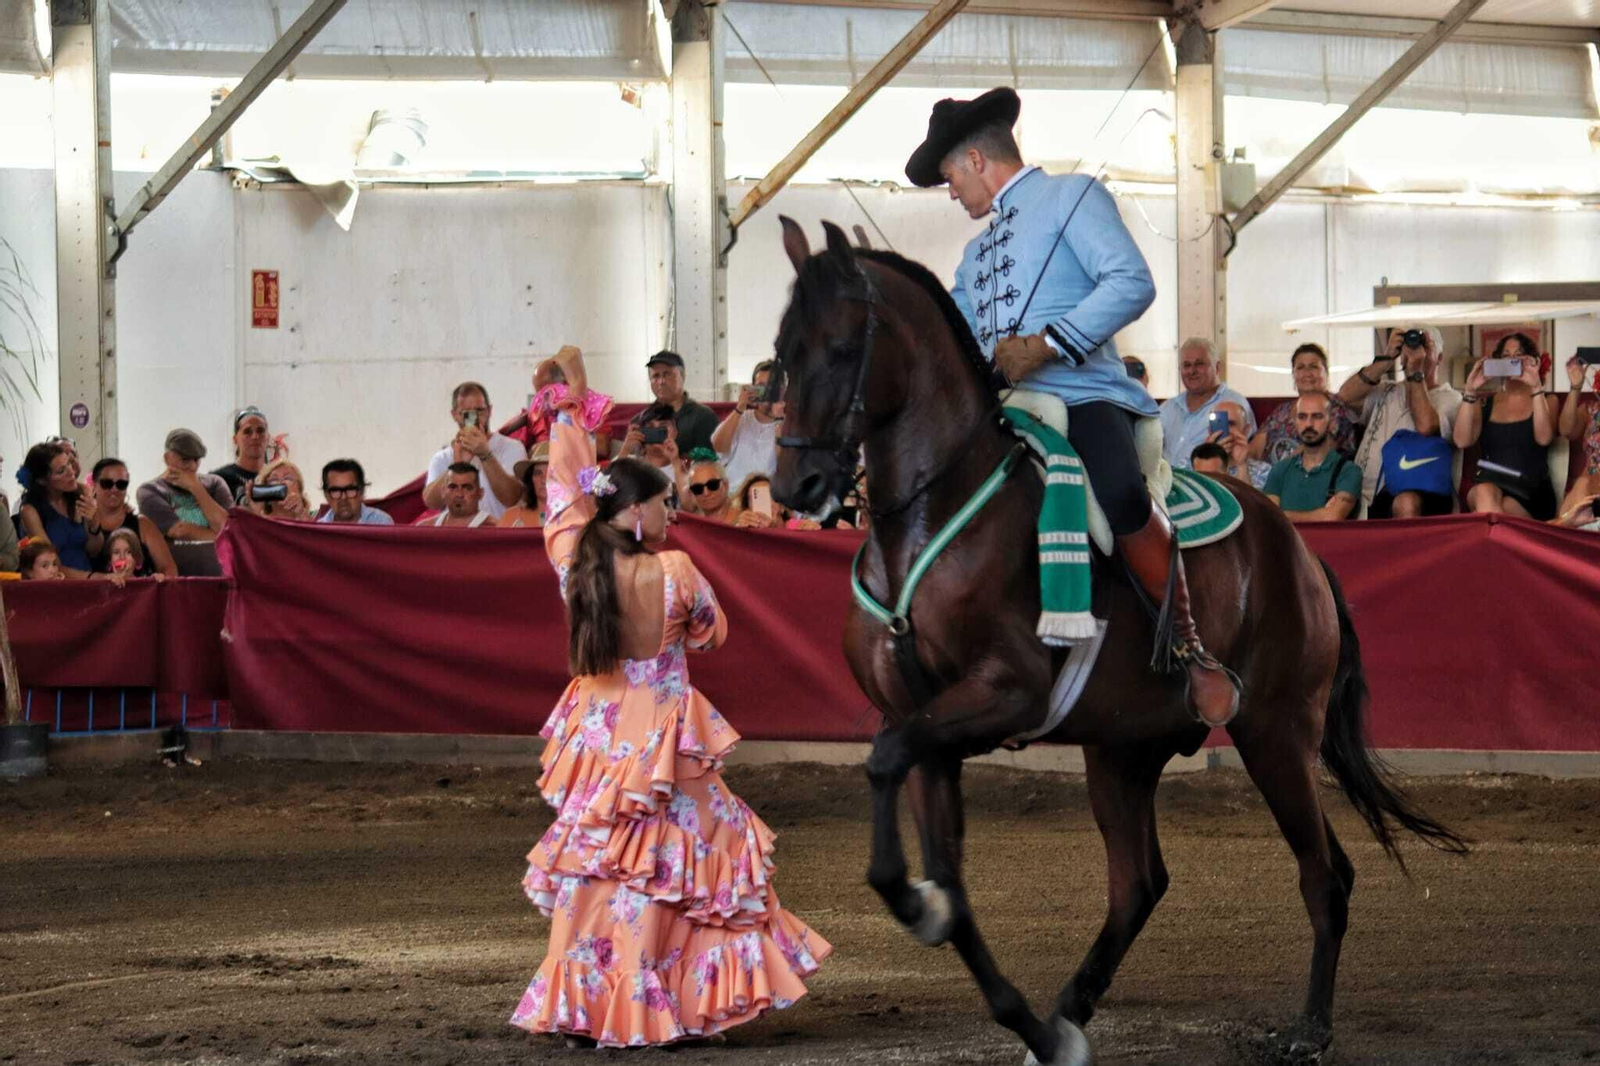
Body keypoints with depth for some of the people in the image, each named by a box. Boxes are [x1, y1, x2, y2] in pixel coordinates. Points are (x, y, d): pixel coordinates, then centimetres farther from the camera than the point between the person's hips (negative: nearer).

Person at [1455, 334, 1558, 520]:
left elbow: (1544, 438, -10)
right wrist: (1470, 392, -7)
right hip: (1489, 483, 2)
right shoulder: (1485, 402, 17)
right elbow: (1462, 441, -1)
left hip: (1531, 492, -2)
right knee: (1484, 493, -37)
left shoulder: (1545, 400, 13)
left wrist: (1536, 388, -15)